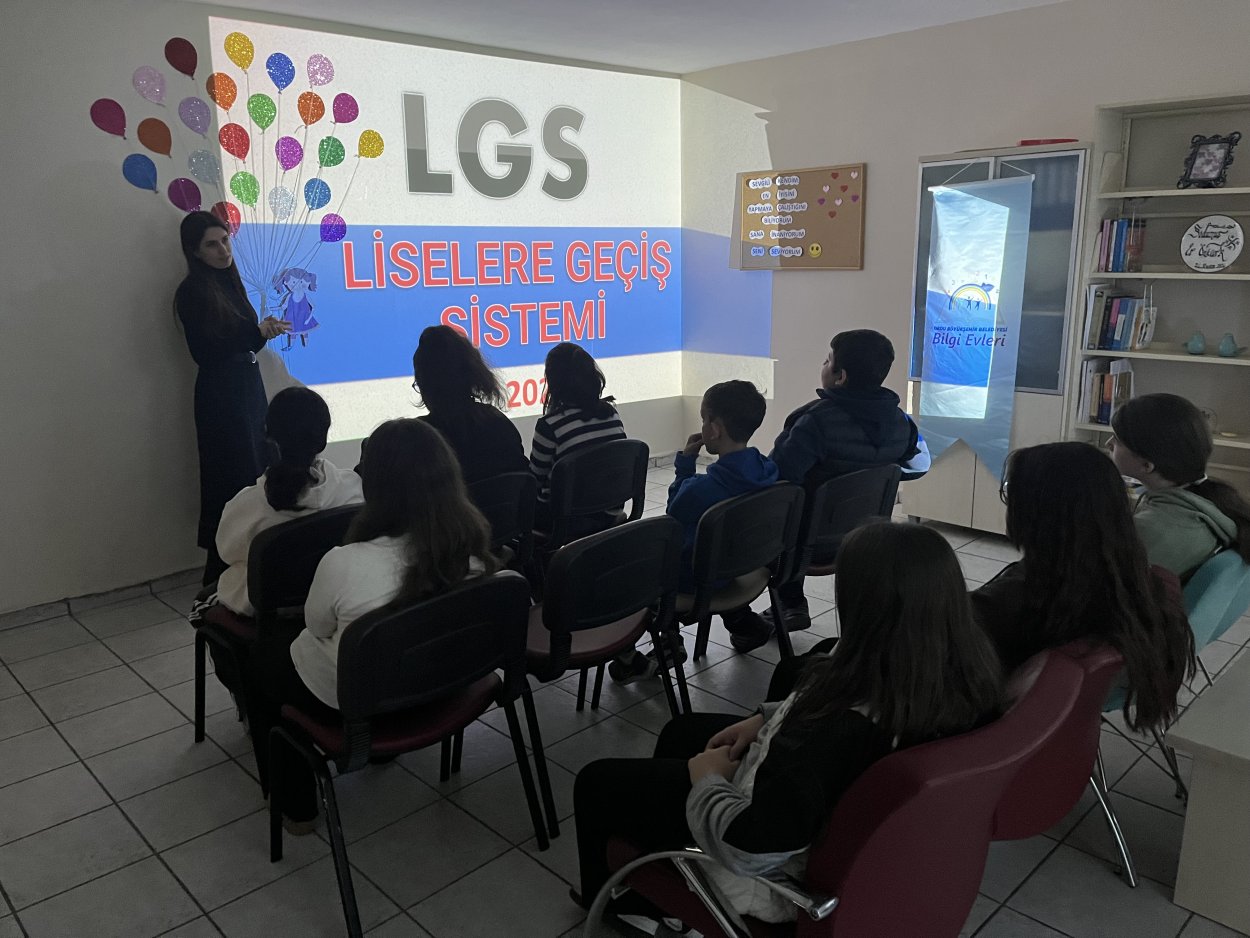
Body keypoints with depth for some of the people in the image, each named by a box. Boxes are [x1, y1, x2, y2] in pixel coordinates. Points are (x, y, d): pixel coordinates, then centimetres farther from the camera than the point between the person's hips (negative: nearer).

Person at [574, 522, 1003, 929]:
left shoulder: (849, 724, -42)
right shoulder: (972, 673, -17)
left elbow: (748, 848, -33)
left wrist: (707, 779, -13)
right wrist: (769, 718, -1)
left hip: (791, 867, -8)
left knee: (597, 782, 11)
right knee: (681, 731, 28)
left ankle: (608, 900, 44)